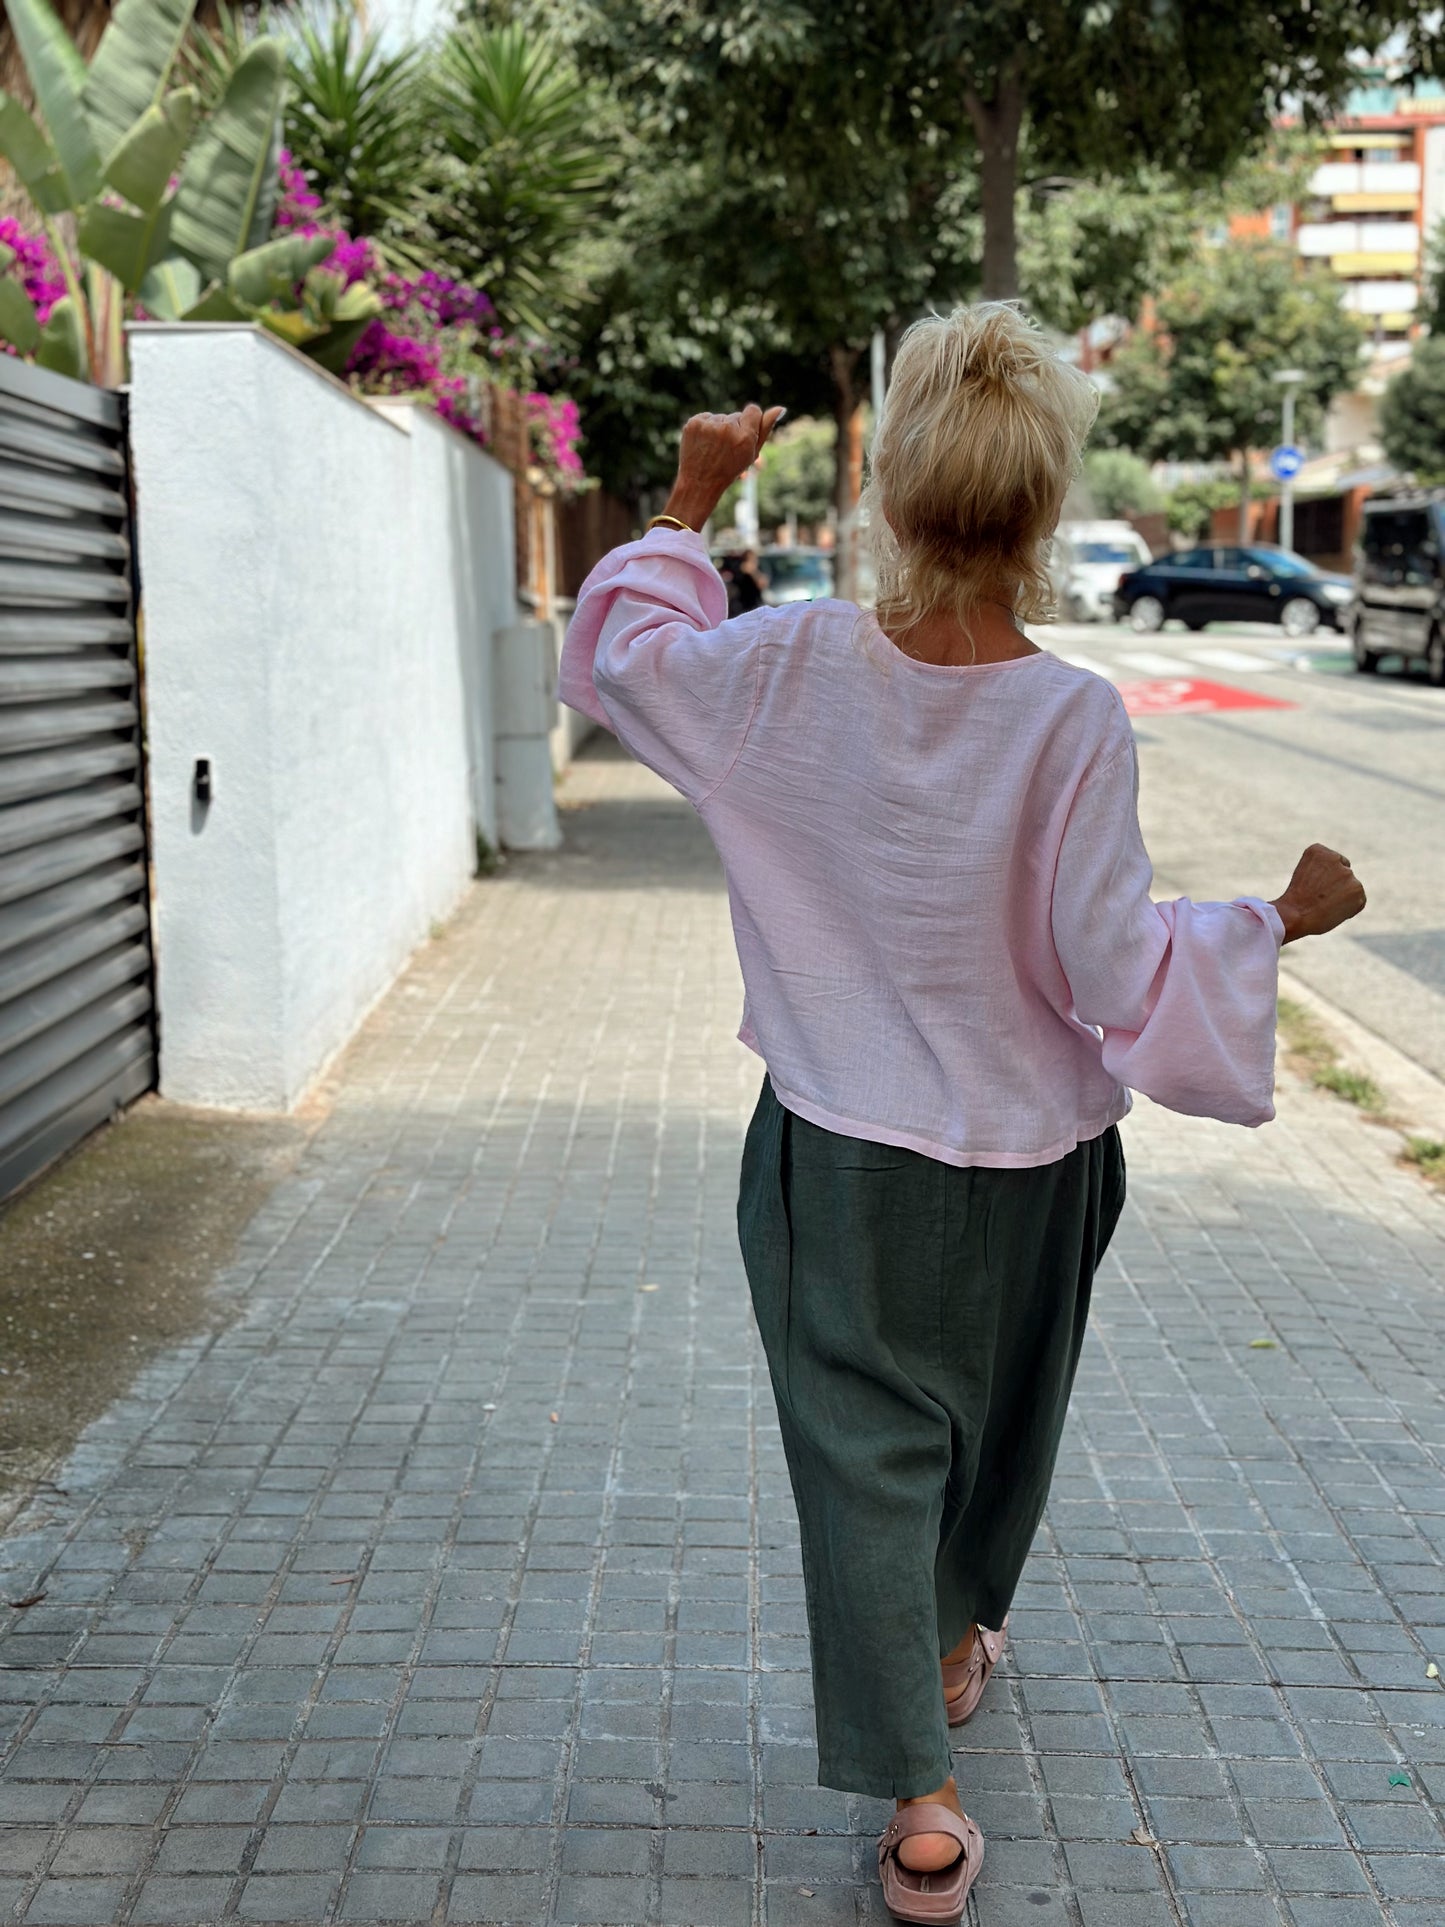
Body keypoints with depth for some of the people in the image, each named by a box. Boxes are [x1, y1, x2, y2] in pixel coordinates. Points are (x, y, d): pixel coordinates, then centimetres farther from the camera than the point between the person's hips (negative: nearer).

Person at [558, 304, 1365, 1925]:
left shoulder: (795, 667, -14)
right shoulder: (1073, 718, -21)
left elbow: (619, 652, 4)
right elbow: (1118, 969, -17)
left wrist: (689, 500, 15)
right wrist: (1280, 918, -2)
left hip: (839, 1153, 1)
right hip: (1026, 1159, 0)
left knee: (864, 1443, 10)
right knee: (1003, 1417, 26)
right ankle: (957, 1641, 50)